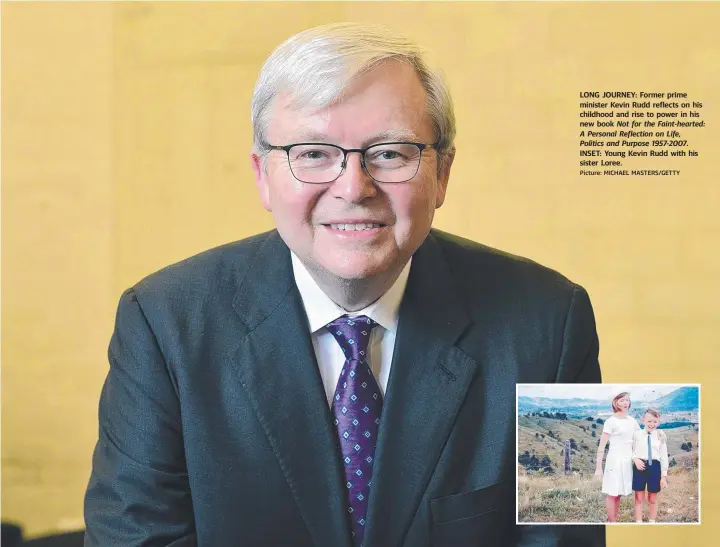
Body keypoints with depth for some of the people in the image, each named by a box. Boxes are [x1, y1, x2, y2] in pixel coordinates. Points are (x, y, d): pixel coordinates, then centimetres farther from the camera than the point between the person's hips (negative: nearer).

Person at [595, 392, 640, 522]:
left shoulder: (632, 421, 8)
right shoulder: (611, 421, -8)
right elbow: (602, 446, -9)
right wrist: (598, 467, -12)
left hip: (628, 461, 6)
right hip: (615, 460, -6)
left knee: (618, 494, 10)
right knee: (612, 494, -2)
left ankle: (612, 521, 17)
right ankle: (612, 523, 4)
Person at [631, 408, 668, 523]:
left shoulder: (660, 436, 1)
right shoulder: (637, 434, -1)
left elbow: (664, 456, 2)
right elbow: (631, 450, 5)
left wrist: (664, 476, -1)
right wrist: (635, 459, -16)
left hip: (655, 467, 1)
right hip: (640, 467, -1)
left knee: (653, 499, 11)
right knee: (639, 498, 5)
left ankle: (652, 522, 24)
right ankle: (638, 522, 14)